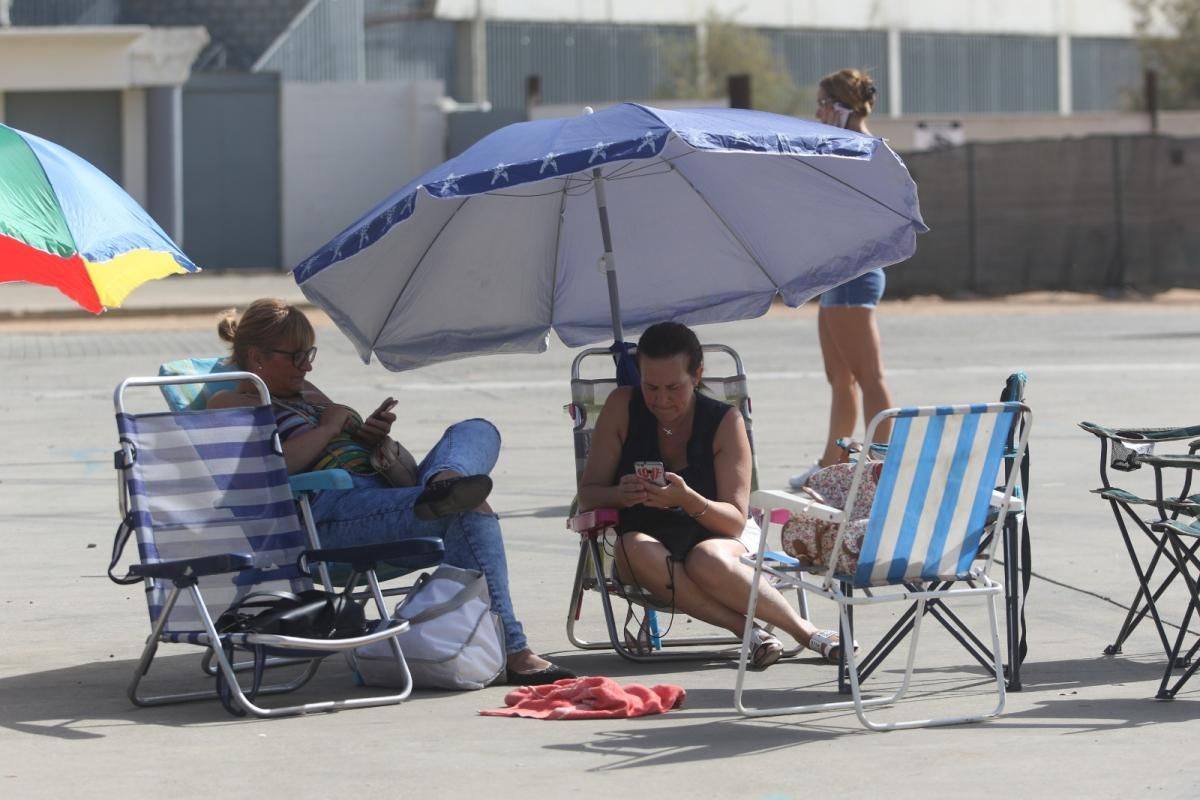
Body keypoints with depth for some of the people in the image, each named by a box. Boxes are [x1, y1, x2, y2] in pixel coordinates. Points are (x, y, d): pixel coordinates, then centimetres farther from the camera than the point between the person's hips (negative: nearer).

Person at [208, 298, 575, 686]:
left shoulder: (306, 393, 33)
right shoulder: (231, 404, 5)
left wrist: (371, 432, 8)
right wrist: (329, 428, -2)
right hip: (329, 512, -10)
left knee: (476, 431, -5)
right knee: (471, 512, -29)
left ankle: (444, 480, -42)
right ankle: (512, 654, -38)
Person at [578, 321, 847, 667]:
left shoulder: (725, 422, -6)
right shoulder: (622, 408, -2)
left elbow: (736, 520, -10)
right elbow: (587, 494, -1)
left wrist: (689, 500, -31)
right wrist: (620, 494, -25)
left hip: (714, 538, -2)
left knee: (707, 560, -39)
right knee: (636, 550, -36)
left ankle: (805, 630, -24)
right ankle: (749, 631, -35)